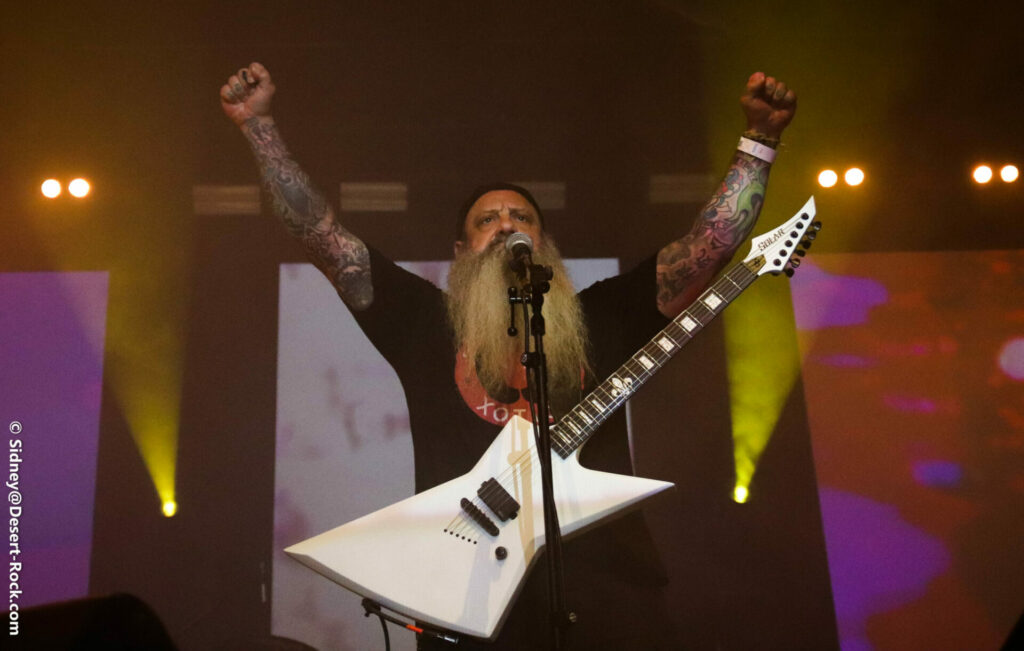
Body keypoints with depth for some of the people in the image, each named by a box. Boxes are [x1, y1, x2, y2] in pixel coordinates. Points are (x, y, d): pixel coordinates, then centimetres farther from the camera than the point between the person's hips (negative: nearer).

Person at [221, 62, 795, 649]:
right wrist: (259, 124, 10)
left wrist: (760, 139, 7)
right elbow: (323, 235, 13)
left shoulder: (601, 316, 17)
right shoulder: (425, 319, 16)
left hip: (608, 585, 1)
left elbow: (714, 241, 14)